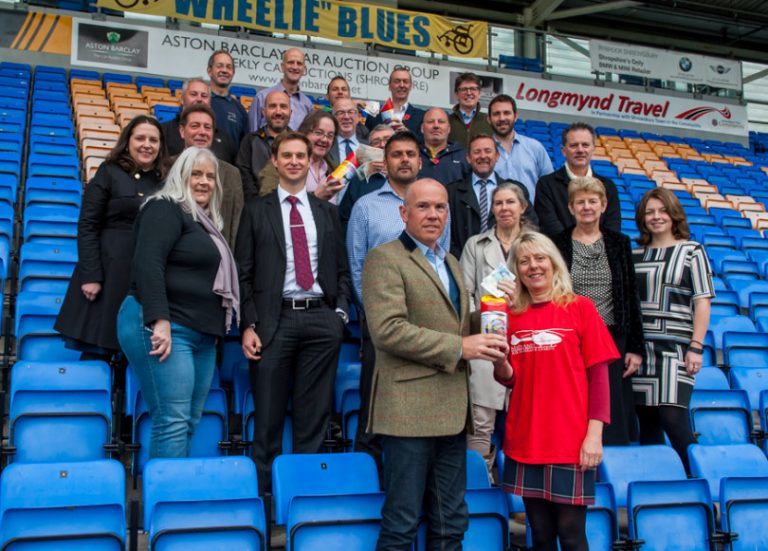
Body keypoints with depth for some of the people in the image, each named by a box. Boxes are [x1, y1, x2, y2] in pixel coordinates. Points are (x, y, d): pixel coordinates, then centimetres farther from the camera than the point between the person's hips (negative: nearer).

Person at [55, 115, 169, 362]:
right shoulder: (109, 173, 2)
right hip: (110, 273, -3)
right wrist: (90, 275, -12)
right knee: (96, 352, -1)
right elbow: (87, 227, -4)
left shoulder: (166, 180, 11)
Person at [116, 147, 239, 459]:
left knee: (189, 424, 9)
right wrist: (160, 321, -26)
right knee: (173, 422, -11)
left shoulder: (206, 221, 22)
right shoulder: (165, 209, -5)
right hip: (163, 327, -9)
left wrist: (216, 330, 21)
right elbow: (147, 264, -18)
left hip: (202, 335, 9)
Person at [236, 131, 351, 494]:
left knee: (315, 416, 5)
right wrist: (248, 325, -5)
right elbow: (244, 273, 4)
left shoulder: (327, 211, 15)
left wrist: (340, 311, 1)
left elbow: (342, 268, 16)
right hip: (275, 319, -2)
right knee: (268, 416, 1)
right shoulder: (257, 211, 8)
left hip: (322, 319, 2)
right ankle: (262, 488, 11)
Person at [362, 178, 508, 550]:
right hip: (410, 410, -8)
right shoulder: (385, 259, -6)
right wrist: (458, 347, -16)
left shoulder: (451, 264, 20)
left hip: (451, 410, 8)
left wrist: (482, 338, 6)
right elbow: (387, 329, -18)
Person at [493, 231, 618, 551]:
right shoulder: (511, 315, 8)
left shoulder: (580, 308, -2)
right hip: (525, 442, 4)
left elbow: (598, 375, -4)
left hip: (570, 442, -3)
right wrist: (499, 359, -12)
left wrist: (594, 433, -11)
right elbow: (509, 379, 9)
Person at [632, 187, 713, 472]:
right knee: (647, 423, 6)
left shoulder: (692, 251, 3)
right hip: (640, 348, 4)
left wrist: (696, 346, -10)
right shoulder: (634, 254, 13)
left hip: (675, 347, -4)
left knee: (673, 418, -12)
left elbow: (702, 301, -2)